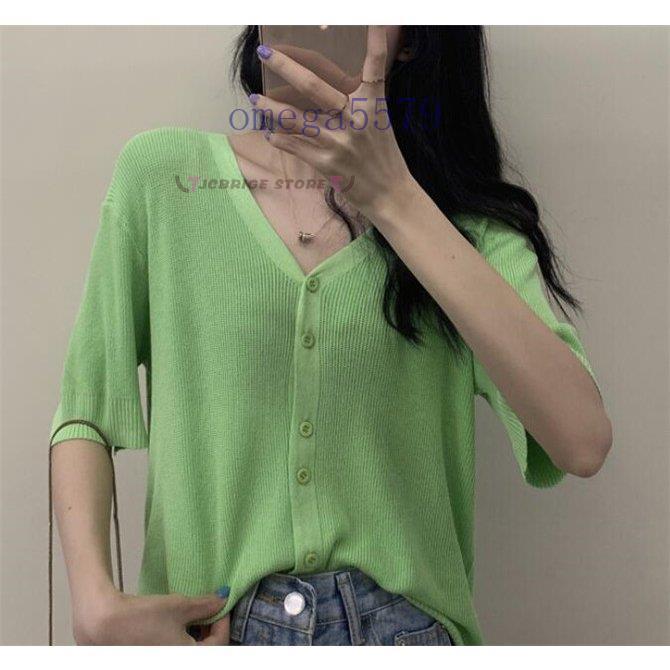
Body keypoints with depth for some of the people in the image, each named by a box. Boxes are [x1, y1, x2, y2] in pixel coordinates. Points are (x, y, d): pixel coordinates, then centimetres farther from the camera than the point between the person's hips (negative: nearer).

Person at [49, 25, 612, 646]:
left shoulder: (470, 221, -4)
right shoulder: (160, 171, -1)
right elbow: (84, 415, 2)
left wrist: (392, 199, -22)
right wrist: (97, 607, -14)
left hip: (403, 620, 0)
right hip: (207, 627, 1)